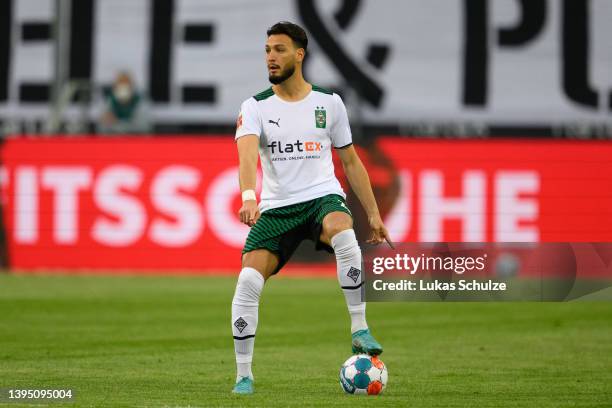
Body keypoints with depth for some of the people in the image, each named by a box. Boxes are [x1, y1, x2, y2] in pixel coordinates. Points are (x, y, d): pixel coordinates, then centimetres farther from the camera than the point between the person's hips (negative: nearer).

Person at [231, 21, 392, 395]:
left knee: (343, 234, -37)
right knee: (249, 280, -18)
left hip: (323, 198, -1)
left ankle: (360, 329, -27)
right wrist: (249, 197, -39)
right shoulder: (256, 107, 0)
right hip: (277, 207, 1)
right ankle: (244, 375, -5)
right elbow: (247, 154, -19)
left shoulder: (329, 103, 6)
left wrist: (374, 214, 10)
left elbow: (350, 161, 14)